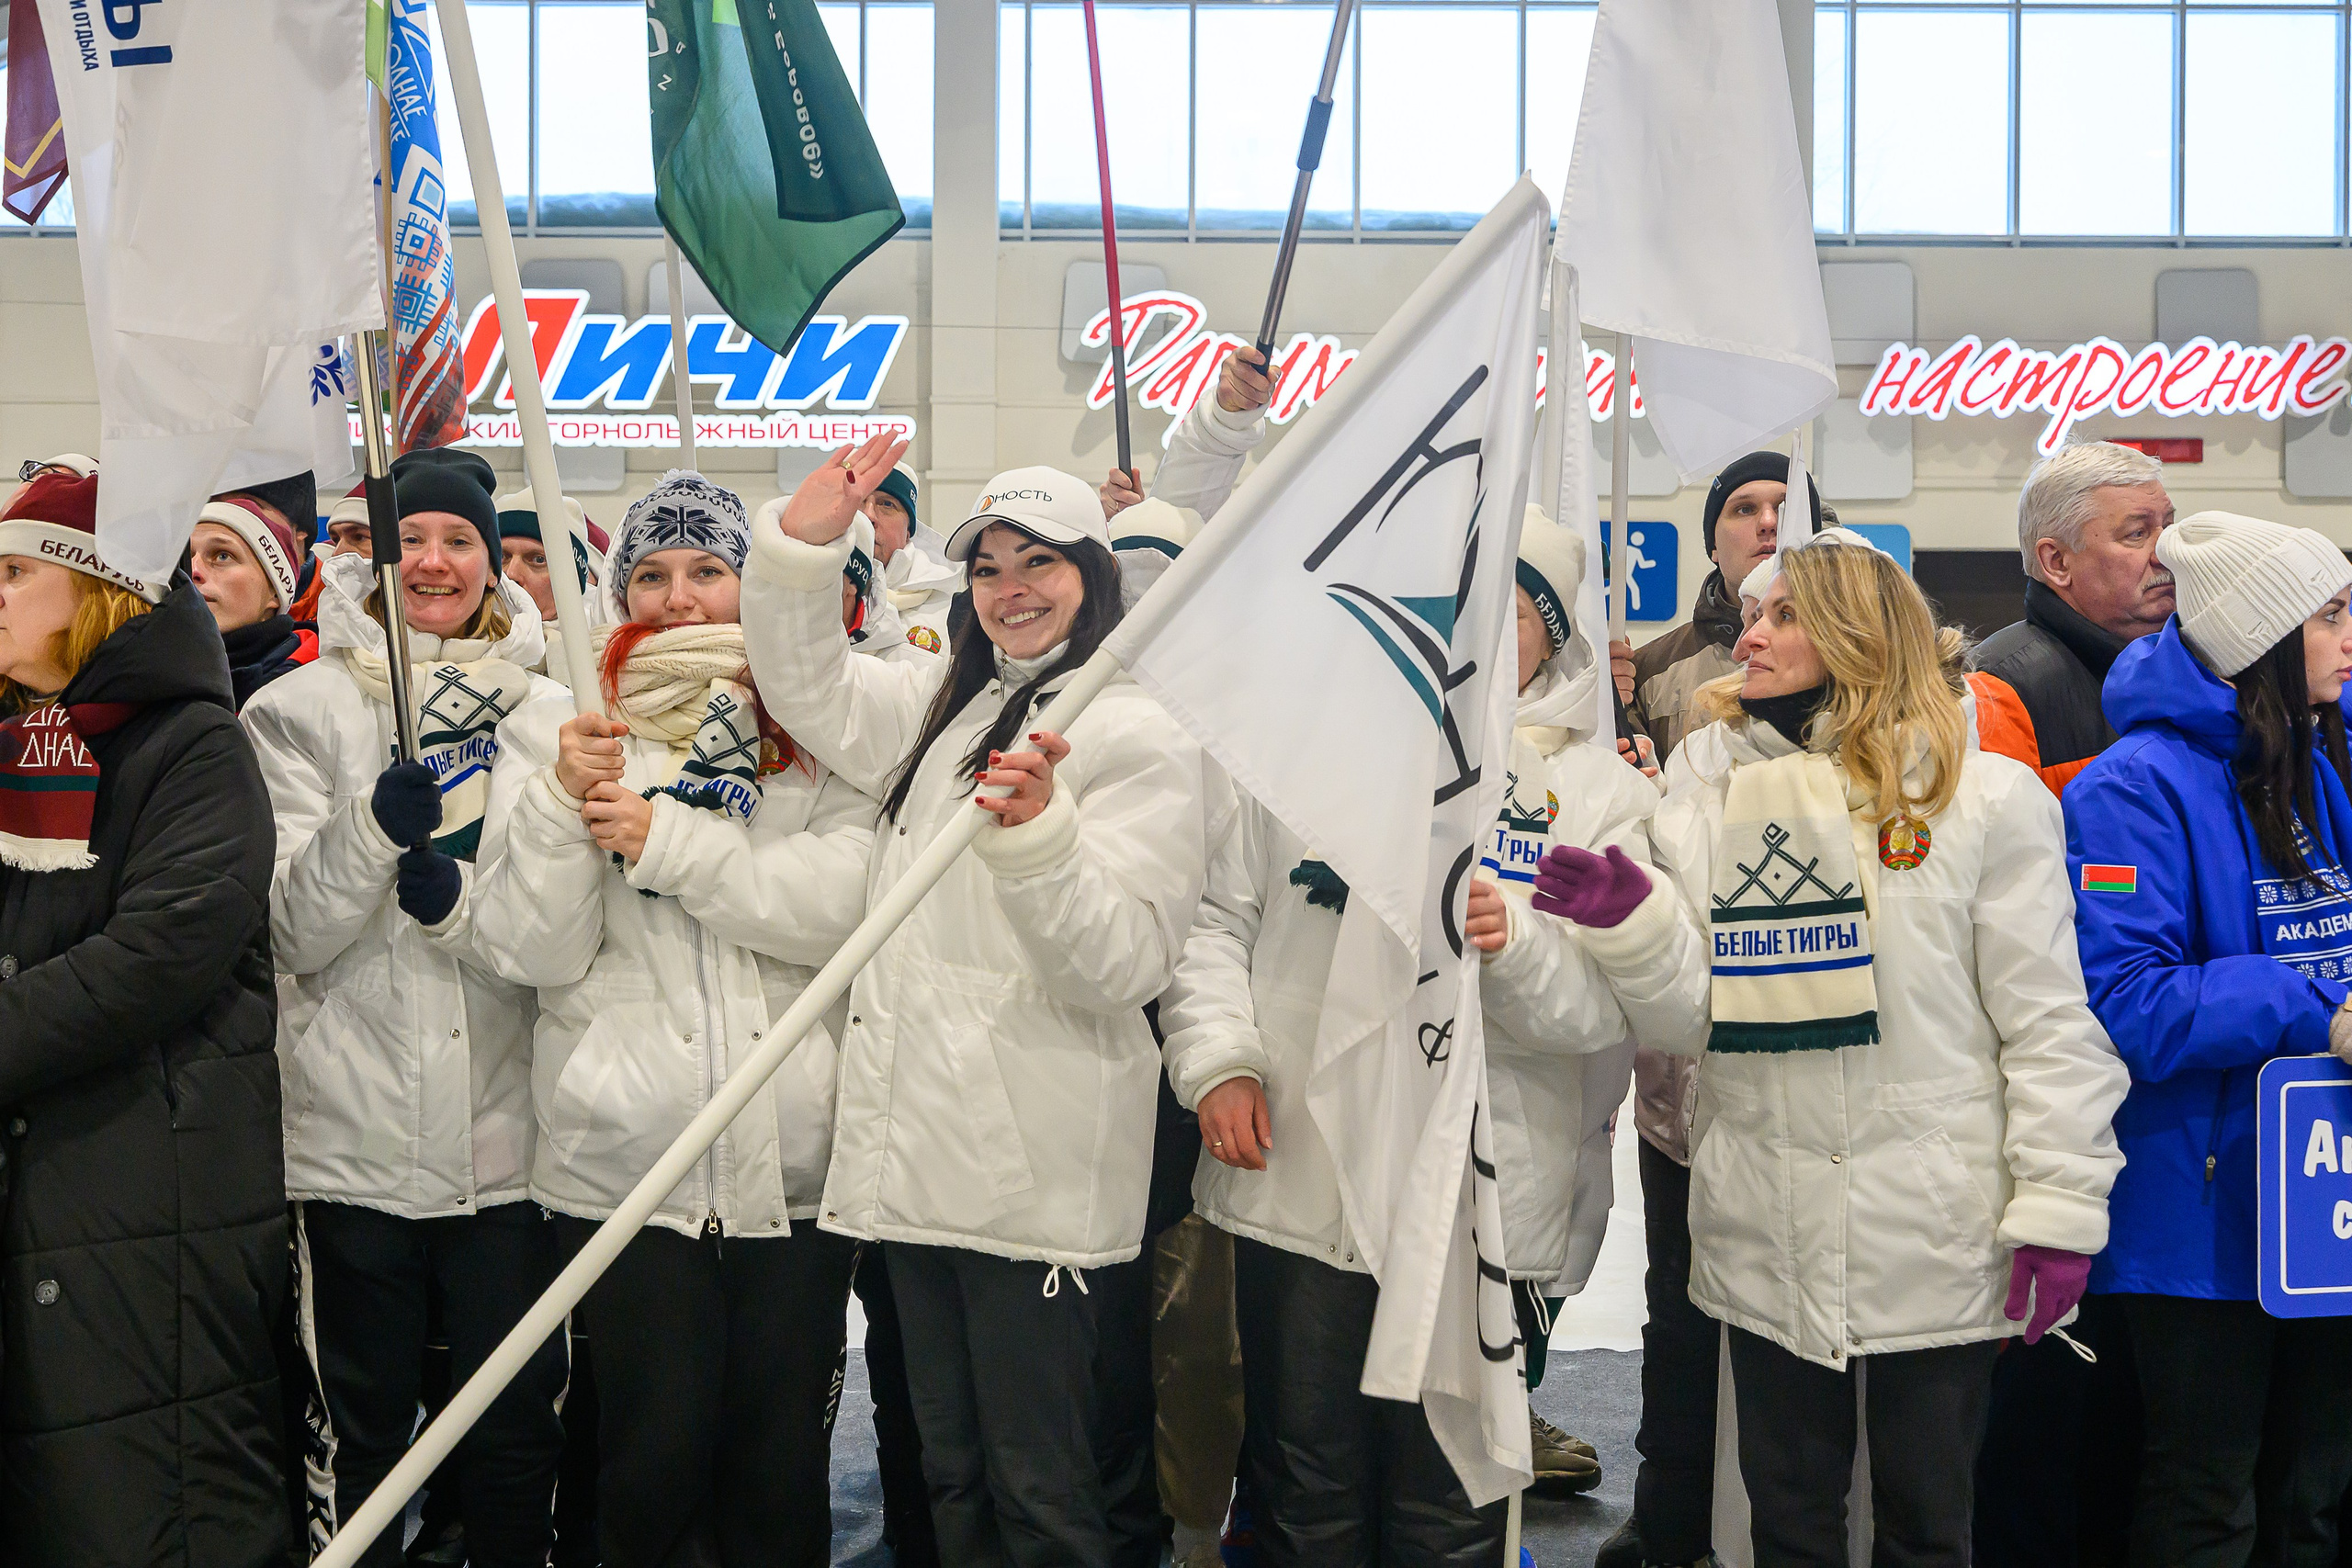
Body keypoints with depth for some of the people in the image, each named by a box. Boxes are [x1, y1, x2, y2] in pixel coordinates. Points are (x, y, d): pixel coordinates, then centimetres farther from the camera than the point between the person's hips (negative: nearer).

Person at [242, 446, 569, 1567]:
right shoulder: (304, 709, 3)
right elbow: (294, 933, -5)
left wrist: (462, 899, -17)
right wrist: (373, 830, -24)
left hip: (510, 1137, 1)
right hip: (353, 1138, -1)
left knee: (519, 1434, 10)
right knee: (357, 1431, 10)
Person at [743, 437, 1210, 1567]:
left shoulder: (1136, 735, -8)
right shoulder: (946, 705, 17)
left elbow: (1127, 961, -15)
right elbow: (807, 691, 13)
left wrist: (1036, 836, -31)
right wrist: (805, 542, 0)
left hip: (1030, 1169, -7)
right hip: (915, 1145, 7)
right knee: (951, 1471, 17)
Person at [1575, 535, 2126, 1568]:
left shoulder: (1987, 797, -3)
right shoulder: (1703, 811, 7)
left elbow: (2049, 1018, -5)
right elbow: (1686, 1024, 3)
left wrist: (2060, 1206, -9)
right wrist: (1625, 928, -15)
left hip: (1934, 1239, -3)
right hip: (1766, 1242, 3)